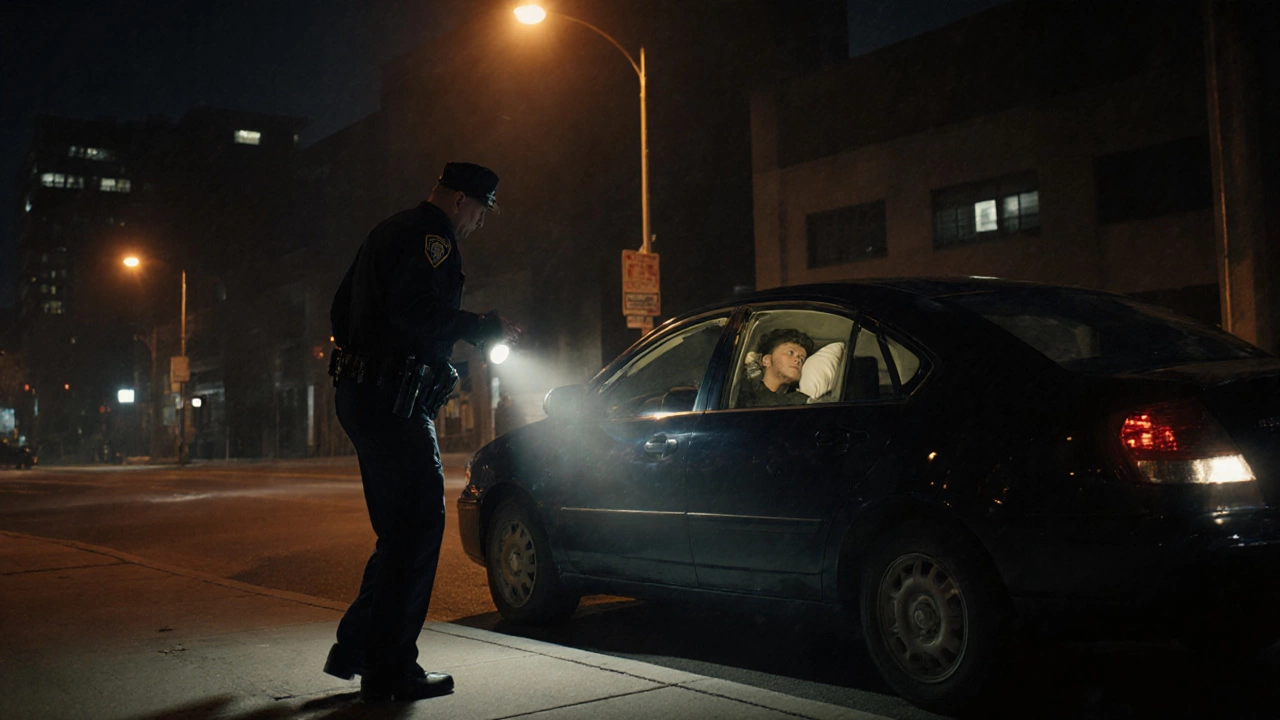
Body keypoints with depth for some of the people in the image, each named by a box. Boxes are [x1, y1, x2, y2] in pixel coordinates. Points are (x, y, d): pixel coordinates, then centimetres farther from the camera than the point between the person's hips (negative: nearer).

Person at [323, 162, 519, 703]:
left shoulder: (390, 232, 22)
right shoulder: (431, 235, -10)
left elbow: (342, 311, 25)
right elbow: (419, 314, -24)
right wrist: (485, 328, -12)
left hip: (359, 394, 11)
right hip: (393, 402, -11)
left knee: (400, 531, 16)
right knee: (418, 527, -5)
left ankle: (353, 650, 21)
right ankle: (389, 671, 0)